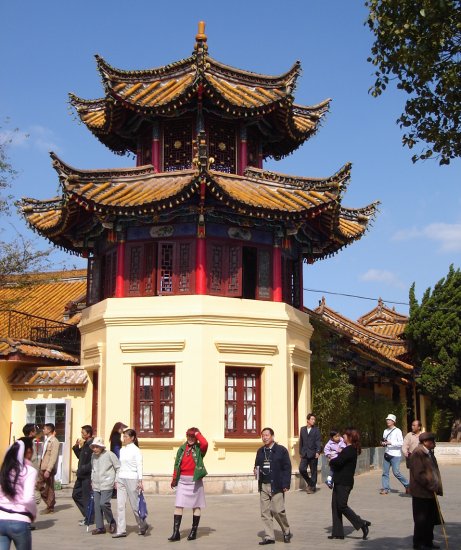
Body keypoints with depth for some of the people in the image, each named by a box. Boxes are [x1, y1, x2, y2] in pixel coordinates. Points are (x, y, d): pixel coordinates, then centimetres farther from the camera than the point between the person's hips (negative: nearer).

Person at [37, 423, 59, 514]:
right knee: (39, 484, 11)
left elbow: (53, 457, -20)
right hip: (42, 467, 9)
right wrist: (41, 465, 10)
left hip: (49, 468, -9)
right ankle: (49, 503, 23)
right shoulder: (46, 440, 13)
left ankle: (50, 508, 13)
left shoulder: (54, 441, -14)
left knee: (49, 488, 1)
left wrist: (48, 470, -24)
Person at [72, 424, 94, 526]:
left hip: (88, 476, -10)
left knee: (87, 497, -1)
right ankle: (87, 515, 25)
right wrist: (76, 447, 8)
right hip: (81, 475, 10)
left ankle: (88, 519, 11)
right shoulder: (85, 444, 12)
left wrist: (83, 469, -21)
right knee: (76, 494, 16)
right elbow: (80, 457, 21)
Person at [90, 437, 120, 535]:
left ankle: (112, 522, 3)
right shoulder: (93, 456, 10)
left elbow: (118, 468, -3)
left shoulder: (109, 454, -9)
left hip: (107, 484, -6)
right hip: (96, 485, 6)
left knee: (103, 503, -18)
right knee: (97, 506, 3)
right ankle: (100, 527, 12)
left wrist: (116, 481, -5)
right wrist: (92, 479, 17)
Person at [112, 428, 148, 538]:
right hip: (121, 479, 6)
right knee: (120, 505, 0)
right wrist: (116, 480, 15)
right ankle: (121, 530, 3)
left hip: (131, 479, -6)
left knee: (134, 504, 1)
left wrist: (140, 481, -18)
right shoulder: (122, 450, 13)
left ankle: (142, 525, 21)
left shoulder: (136, 450, -5)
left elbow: (139, 466, -10)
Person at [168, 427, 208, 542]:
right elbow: (177, 464, 10)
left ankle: (194, 531, 16)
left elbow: (205, 443, -26)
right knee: (178, 505, -3)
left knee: (196, 506, 7)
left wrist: (198, 434, -12)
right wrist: (174, 479, 7)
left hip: (195, 480, -3)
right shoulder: (182, 448, 9)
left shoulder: (199, 449, -2)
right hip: (182, 480, 3)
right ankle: (176, 532, -2)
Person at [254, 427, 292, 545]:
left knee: (278, 511, -8)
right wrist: (256, 471, 0)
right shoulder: (260, 451, 14)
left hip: (276, 486, -5)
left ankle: (287, 532, 15)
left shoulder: (281, 450, -3)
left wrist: (286, 485, -12)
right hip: (263, 486, 5)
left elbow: (287, 468, -5)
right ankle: (269, 536, 10)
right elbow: (257, 465, 24)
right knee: (265, 512, 3)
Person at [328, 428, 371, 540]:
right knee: (335, 506, 9)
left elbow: (338, 461, -27)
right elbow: (340, 460, 15)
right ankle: (337, 532, 13)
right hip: (339, 482, 10)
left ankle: (362, 524, 1)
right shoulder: (348, 449, 15)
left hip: (344, 483, -10)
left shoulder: (350, 450, -17)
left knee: (342, 506, -7)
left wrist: (331, 461, -8)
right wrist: (334, 461, -4)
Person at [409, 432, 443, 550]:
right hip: (421, 493, -9)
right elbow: (419, 474, -22)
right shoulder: (417, 454, -17)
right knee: (421, 520, 2)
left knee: (431, 519, 16)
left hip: (430, 492, 9)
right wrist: (432, 486, -18)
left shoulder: (429, 453, 12)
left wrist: (437, 487, 9)